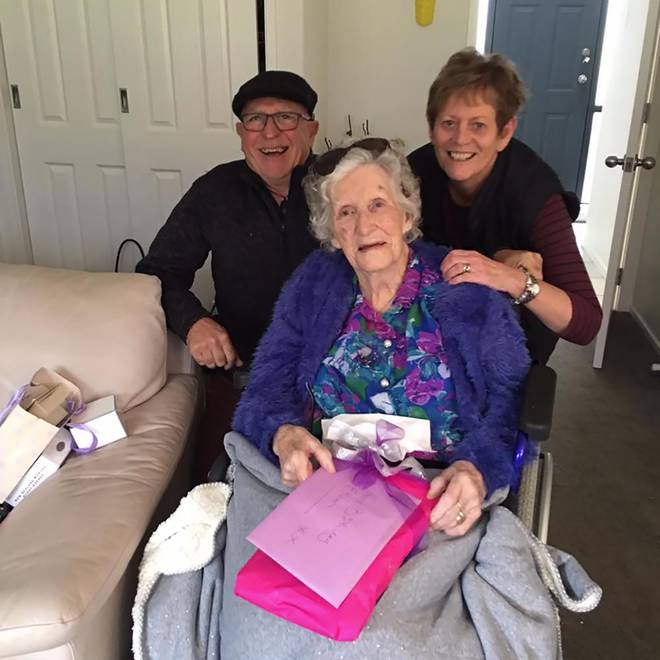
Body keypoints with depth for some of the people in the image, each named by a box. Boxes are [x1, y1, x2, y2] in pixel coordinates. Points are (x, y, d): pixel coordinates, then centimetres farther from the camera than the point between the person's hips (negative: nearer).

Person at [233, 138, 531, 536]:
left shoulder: (467, 288, -1)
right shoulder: (311, 285, 7)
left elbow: (509, 397, -4)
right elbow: (270, 383, 2)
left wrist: (477, 469, -24)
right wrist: (283, 434, -21)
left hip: (441, 499, -2)